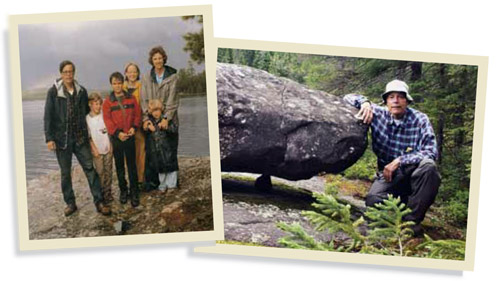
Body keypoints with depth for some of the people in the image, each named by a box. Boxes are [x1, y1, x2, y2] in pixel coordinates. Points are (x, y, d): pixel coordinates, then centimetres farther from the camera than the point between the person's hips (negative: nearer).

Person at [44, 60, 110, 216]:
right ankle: (70, 203, 21)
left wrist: (86, 132, 9)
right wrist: (49, 138, -9)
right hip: (62, 138, -2)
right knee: (65, 172, 8)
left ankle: (99, 202, 3)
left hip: (80, 138, 2)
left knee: (90, 168, -2)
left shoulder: (81, 91, 6)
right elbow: (48, 117, -3)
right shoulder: (53, 92, -2)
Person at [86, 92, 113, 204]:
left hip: (108, 148, 3)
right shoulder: (87, 119, -5)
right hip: (97, 150, -3)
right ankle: (102, 194, 10)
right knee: (100, 172, 1)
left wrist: (111, 145, 2)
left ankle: (108, 193, 17)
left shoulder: (104, 115, 3)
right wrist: (94, 149, -9)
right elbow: (88, 136, -4)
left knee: (108, 171, 8)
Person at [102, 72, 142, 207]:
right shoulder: (108, 101, 0)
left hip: (130, 136, 1)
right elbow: (107, 119, -6)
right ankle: (123, 190, 21)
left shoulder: (131, 98, 5)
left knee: (132, 164, 2)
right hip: (116, 138, 0)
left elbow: (137, 114, 5)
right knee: (119, 165, 9)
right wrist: (117, 132, -17)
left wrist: (134, 127, -11)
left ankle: (134, 191, 9)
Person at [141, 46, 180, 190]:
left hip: (169, 119, -2)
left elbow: (172, 99, -6)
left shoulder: (172, 76, 1)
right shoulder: (146, 77, 8)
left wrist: (166, 118, -15)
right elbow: (144, 99, 3)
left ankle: (171, 182, 4)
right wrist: (145, 118, -9)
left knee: (171, 150, -2)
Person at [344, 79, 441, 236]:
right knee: (372, 201, -26)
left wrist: (399, 161, -25)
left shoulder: (420, 120, -9)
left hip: (413, 172, -1)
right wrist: (365, 103, -22)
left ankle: (412, 219, -19)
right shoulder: (377, 114, -4)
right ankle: (404, 204, 9)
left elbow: (431, 152, -18)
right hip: (387, 173, 1)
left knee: (428, 165, -34)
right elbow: (348, 98, 0)